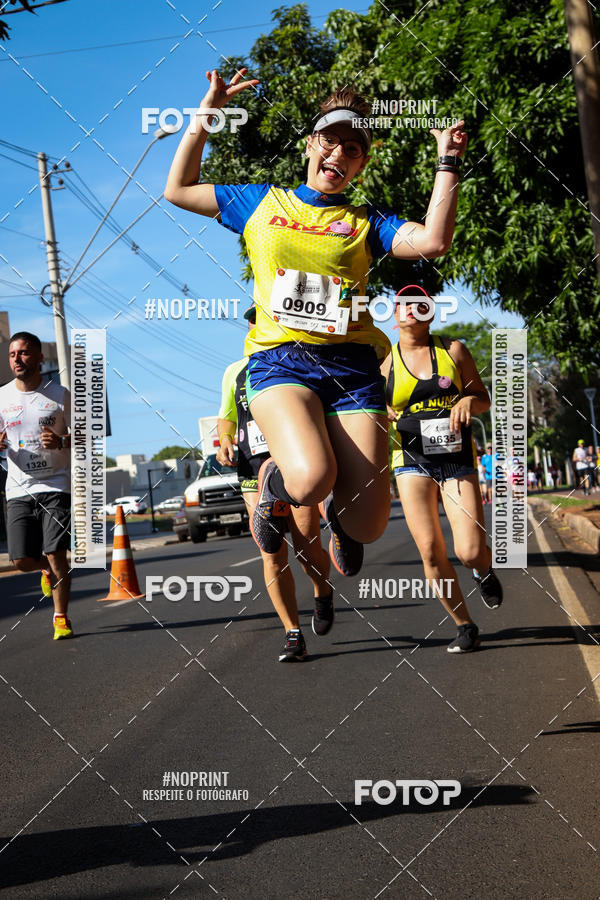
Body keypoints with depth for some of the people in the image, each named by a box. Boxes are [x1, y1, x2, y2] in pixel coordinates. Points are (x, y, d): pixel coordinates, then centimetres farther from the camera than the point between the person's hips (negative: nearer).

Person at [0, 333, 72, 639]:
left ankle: (61, 618, 5)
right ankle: (48, 570, 34)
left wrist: (60, 442, -17)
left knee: (56, 554, -11)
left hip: (55, 486, -3)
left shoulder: (59, 395, -1)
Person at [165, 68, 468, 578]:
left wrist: (448, 163, -3)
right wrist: (207, 114, 15)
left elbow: (433, 241, -2)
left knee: (367, 526, -8)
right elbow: (178, 190, 20)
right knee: (310, 477, -31)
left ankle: (335, 508, 32)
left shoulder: (366, 222, 15)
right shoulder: (264, 202, 18)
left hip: (352, 364, 1)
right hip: (280, 359, -1)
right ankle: (274, 485, 8)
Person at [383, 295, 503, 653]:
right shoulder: (384, 361, 6)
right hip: (412, 462, 1)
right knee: (431, 552, -8)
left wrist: (468, 401, -11)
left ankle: (485, 572, 28)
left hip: (458, 460, -1)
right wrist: (383, 414, -9)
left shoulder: (454, 351, 6)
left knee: (470, 552, -12)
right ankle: (465, 626, 11)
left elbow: (484, 400, 11)